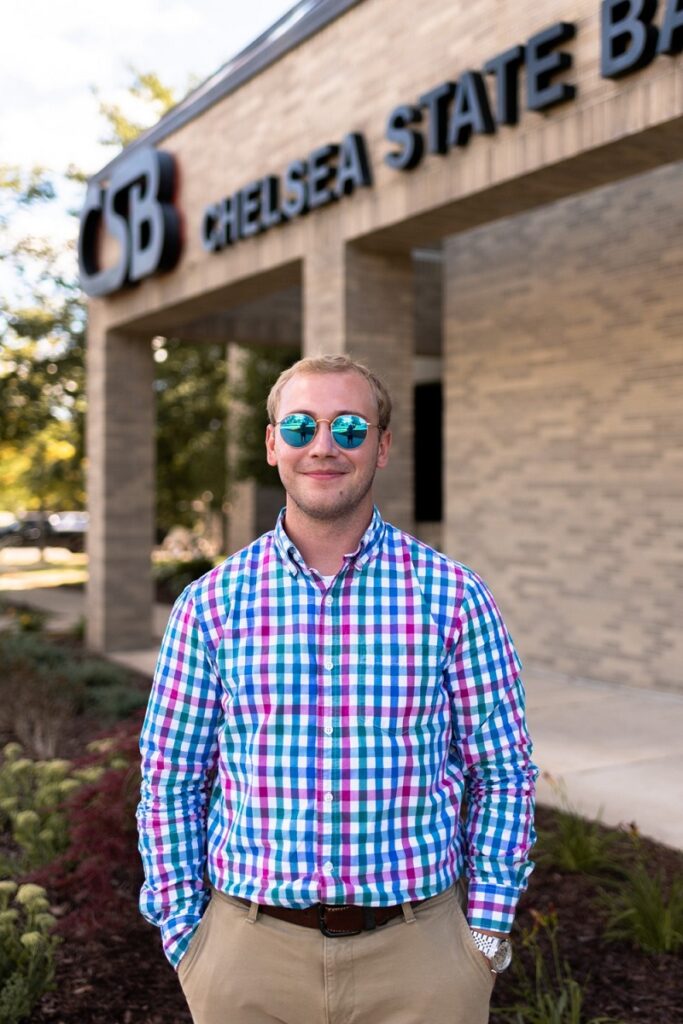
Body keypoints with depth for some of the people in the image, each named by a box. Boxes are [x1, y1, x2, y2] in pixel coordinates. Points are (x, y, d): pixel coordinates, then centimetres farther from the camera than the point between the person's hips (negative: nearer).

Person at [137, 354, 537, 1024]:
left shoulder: (454, 597, -5)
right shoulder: (210, 604, -2)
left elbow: (503, 775, 1)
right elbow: (171, 783, 3)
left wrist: (486, 930, -1)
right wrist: (183, 936, 1)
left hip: (417, 952, 0)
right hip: (250, 949, 1)